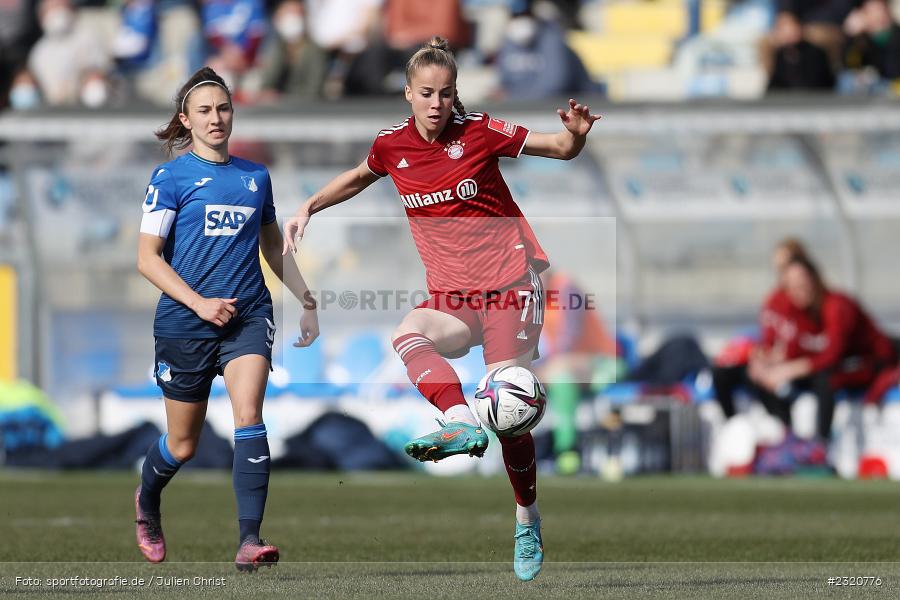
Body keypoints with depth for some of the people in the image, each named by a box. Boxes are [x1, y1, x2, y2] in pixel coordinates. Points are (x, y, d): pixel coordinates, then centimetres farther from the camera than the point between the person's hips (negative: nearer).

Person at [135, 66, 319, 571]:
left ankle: (250, 539, -27)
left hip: (248, 314, 2)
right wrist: (199, 302, -15)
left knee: (249, 415, -21)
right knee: (183, 444, 8)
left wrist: (307, 301, 20)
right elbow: (148, 257, -5)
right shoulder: (171, 177, -1)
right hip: (185, 321, -2)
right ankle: (147, 503, 41)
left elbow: (274, 248, 25)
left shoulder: (256, 177, 12)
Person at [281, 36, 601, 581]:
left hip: (510, 285, -4)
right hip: (453, 295, 4)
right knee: (408, 336, -32)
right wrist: (308, 208, 17)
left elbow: (561, 149, -3)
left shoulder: (479, 132, -9)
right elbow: (360, 176, 25)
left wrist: (576, 134, -25)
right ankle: (462, 421, -49)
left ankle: (528, 527, 6)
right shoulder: (393, 145, 1)